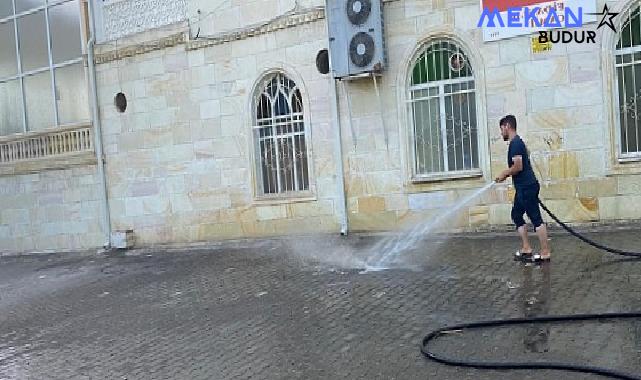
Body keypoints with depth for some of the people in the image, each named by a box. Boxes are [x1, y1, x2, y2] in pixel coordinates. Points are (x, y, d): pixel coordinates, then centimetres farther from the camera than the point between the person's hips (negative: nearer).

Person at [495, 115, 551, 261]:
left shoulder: (515, 143, -14)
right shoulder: (517, 142, 18)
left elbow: (518, 167, -22)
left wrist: (505, 173, -7)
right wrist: (506, 173, 15)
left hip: (526, 187, -11)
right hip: (523, 187, 11)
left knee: (536, 218, -6)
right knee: (517, 215, 15)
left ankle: (545, 252, -2)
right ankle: (526, 248, 18)